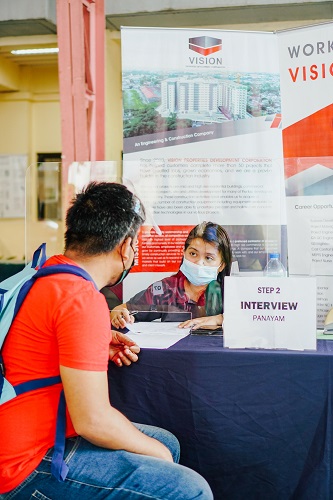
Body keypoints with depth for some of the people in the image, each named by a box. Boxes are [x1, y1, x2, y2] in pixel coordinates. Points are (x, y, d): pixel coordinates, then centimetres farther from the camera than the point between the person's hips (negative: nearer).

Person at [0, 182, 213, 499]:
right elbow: (93, 419, -25)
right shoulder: (84, 300, -24)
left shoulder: (47, 272, 6)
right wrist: (155, 451, -7)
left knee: (167, 442, 18)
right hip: (32, 463, -10)